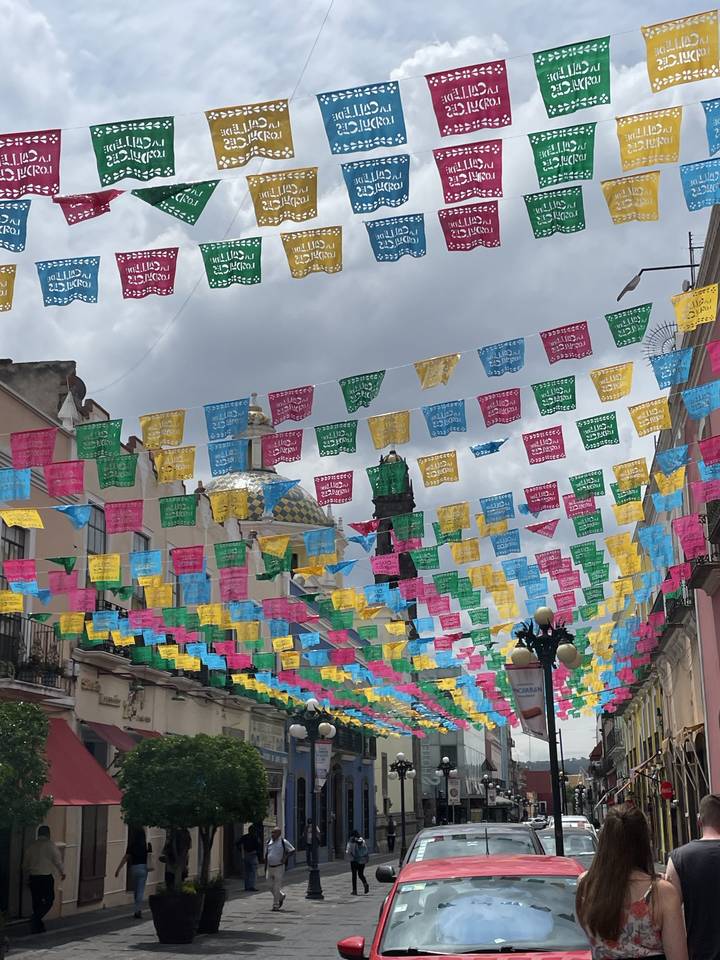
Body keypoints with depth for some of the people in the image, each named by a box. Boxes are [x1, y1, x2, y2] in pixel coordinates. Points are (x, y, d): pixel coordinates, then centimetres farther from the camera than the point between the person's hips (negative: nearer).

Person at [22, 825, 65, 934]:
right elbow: (57, 860, -7)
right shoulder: (50, 845, -6)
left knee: (36, 902, 11)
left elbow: (25, 864, 14)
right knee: (49, 900, 2)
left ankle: (38, 926, 13)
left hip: (33, 877, 5)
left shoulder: (31, 846, 8)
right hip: (46, 877, -5)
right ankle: (36, 917, -17)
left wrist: (28, 876, 25)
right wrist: (62, 872, 9)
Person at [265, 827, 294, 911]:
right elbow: (266, 855, 15)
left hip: (279, 867, -5)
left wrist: (285, 857, -14)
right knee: (271, 887, 10)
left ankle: (276, 905, 4)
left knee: (277, 887, -4)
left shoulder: (283, 842, -6)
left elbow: (293, 850, -2)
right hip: (270, 867, 5)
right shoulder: (269, 842, 7)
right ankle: (281, 897, 35)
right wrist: (265, 868, 12)